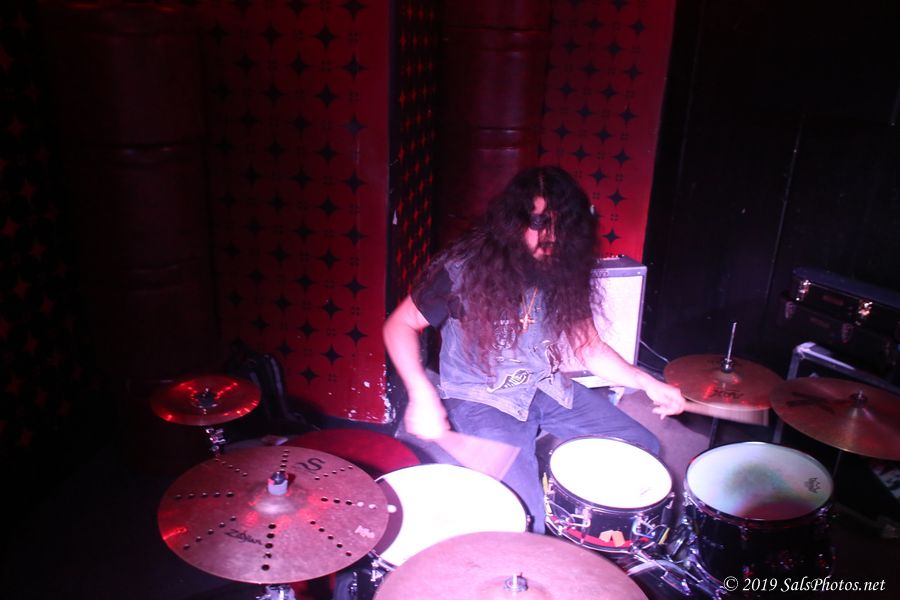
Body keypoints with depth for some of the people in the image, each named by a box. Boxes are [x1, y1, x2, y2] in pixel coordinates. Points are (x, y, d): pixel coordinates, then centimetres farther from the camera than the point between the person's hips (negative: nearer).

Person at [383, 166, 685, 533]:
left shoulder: (565, 274, 0)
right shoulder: (465, 267, -15)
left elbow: (589, 348, 8)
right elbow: (400, 324, -10)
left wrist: (647, 383, -7)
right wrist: (422, 394, -25)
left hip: (549, 390, 6)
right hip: (480, 399, -5)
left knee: (643, 449, 4)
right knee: (525, 516, -21)